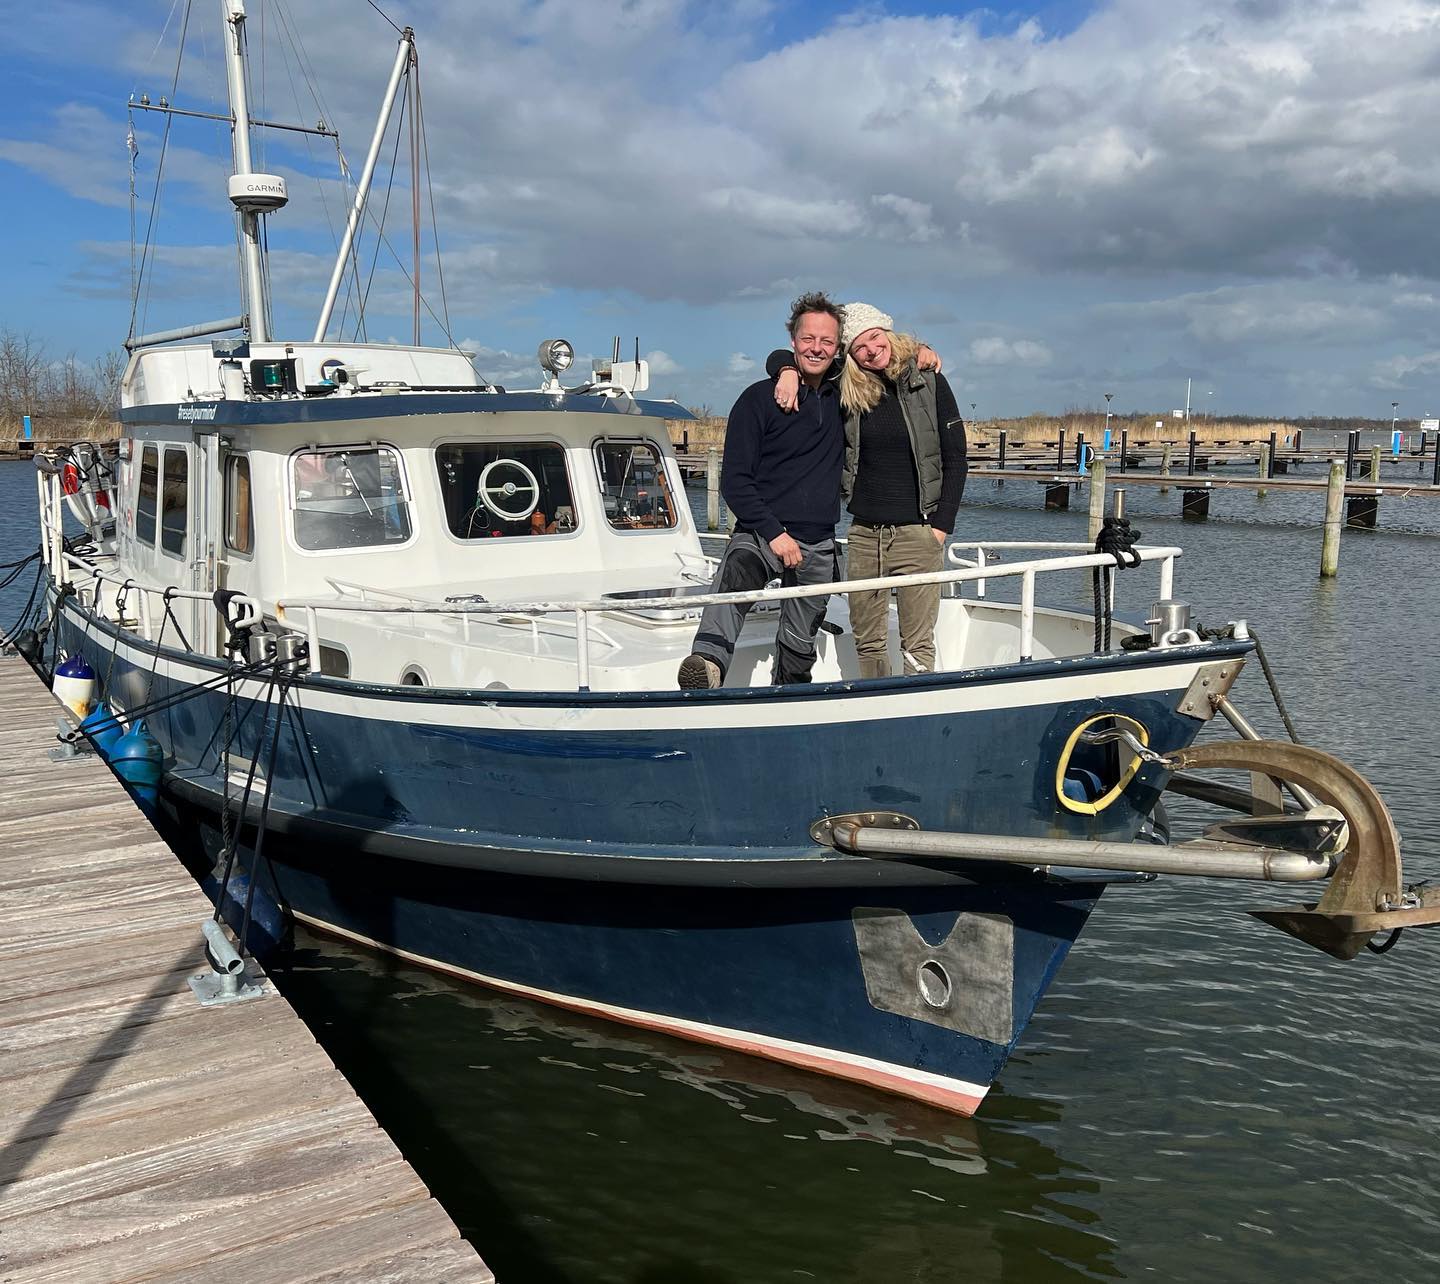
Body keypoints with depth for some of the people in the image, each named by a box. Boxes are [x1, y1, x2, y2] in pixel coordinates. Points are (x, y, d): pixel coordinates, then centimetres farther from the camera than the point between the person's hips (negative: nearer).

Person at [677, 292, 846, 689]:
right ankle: (709, 662, -60)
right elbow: (734, 480, -6)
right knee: (735, 573, -38)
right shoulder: (760, 398, -2)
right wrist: (774, 533, -16)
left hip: (819, 545, 5)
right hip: (762, 533, -5)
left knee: (799, 650, 10)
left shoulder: (842, 398, 11)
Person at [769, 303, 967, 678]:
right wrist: (788, 373, -10)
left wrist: (941, 526, -5)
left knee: (917, 644, -3)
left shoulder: (929, 382, 0)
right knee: (868, 642, 10)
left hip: (916, 534, -3)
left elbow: (955, 459, 1)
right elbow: (778, 357, 14)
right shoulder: (845, 387, 6)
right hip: (864, 534, 4)